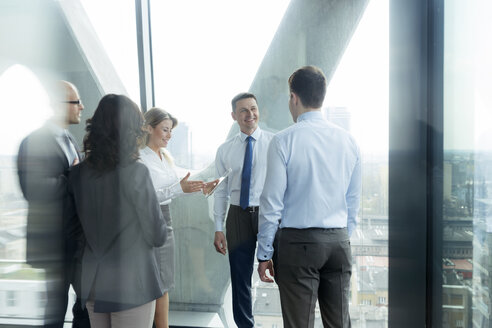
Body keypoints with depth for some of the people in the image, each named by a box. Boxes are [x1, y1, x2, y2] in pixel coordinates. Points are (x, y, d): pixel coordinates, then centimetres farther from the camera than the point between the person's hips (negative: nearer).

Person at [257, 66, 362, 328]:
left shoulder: (284, 140, -10)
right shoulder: (348, 140, 4)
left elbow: (272, 202, -10)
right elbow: (353, 201, 10)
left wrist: (264, 253, -2)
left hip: (298, 242, -4)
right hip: (339, 241, 5)